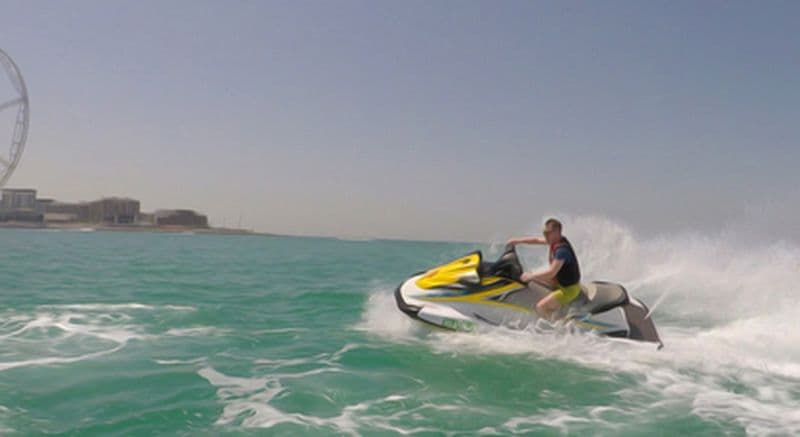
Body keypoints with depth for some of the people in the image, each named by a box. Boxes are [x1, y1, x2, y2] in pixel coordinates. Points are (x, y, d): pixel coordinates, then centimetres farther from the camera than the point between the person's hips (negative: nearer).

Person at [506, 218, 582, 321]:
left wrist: (530, 276, -27)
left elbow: (551, 272, -35)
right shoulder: (557, 240, -3)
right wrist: (518, 241, 7)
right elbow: (537, 240, 12)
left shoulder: (562, 250, -30)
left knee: (540, 307, -21)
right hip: (560, 281, 10)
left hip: (569, 289, -10)